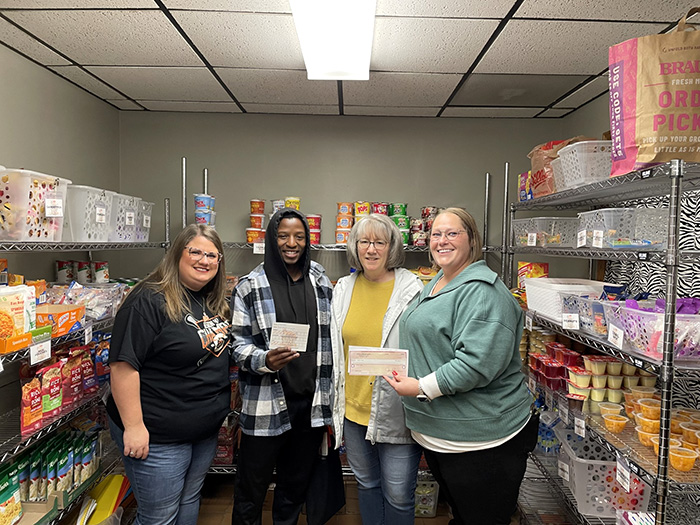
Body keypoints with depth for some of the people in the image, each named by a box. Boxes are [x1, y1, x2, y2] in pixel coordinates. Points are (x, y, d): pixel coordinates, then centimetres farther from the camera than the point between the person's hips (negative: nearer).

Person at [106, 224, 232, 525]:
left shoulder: (215, 303, 6)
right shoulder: (149, 301, -20)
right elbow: (123, 365, -23)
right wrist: (133, 426, -23)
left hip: (207, 429, 8)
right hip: (158, 436, -8)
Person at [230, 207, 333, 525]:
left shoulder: (321, 283, 5)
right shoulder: (250, 287, -6)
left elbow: (331, 340, 11)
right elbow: (238, 342, -5)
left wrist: (331, 400, 10)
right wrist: (265, 360, -25)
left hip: (312, 402, 3)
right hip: (266, 405, -3)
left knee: (296, 486, 20)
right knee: (251, 489, 12)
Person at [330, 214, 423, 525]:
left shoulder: (411, 290, -10)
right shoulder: (343, 289, 3)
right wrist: (335, 400, 13)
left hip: (395, 412, -4)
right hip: (353, 407, 5)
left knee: (398, 496, 10)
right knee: (366, 483, 24)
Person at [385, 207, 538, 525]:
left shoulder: (483, 291, -20)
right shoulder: (435, 284, 11)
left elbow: (478, 362, -30)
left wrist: (422, 388, -23)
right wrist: (403, 376, 13)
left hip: (480, 440, -9)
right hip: (436, 433, 9)